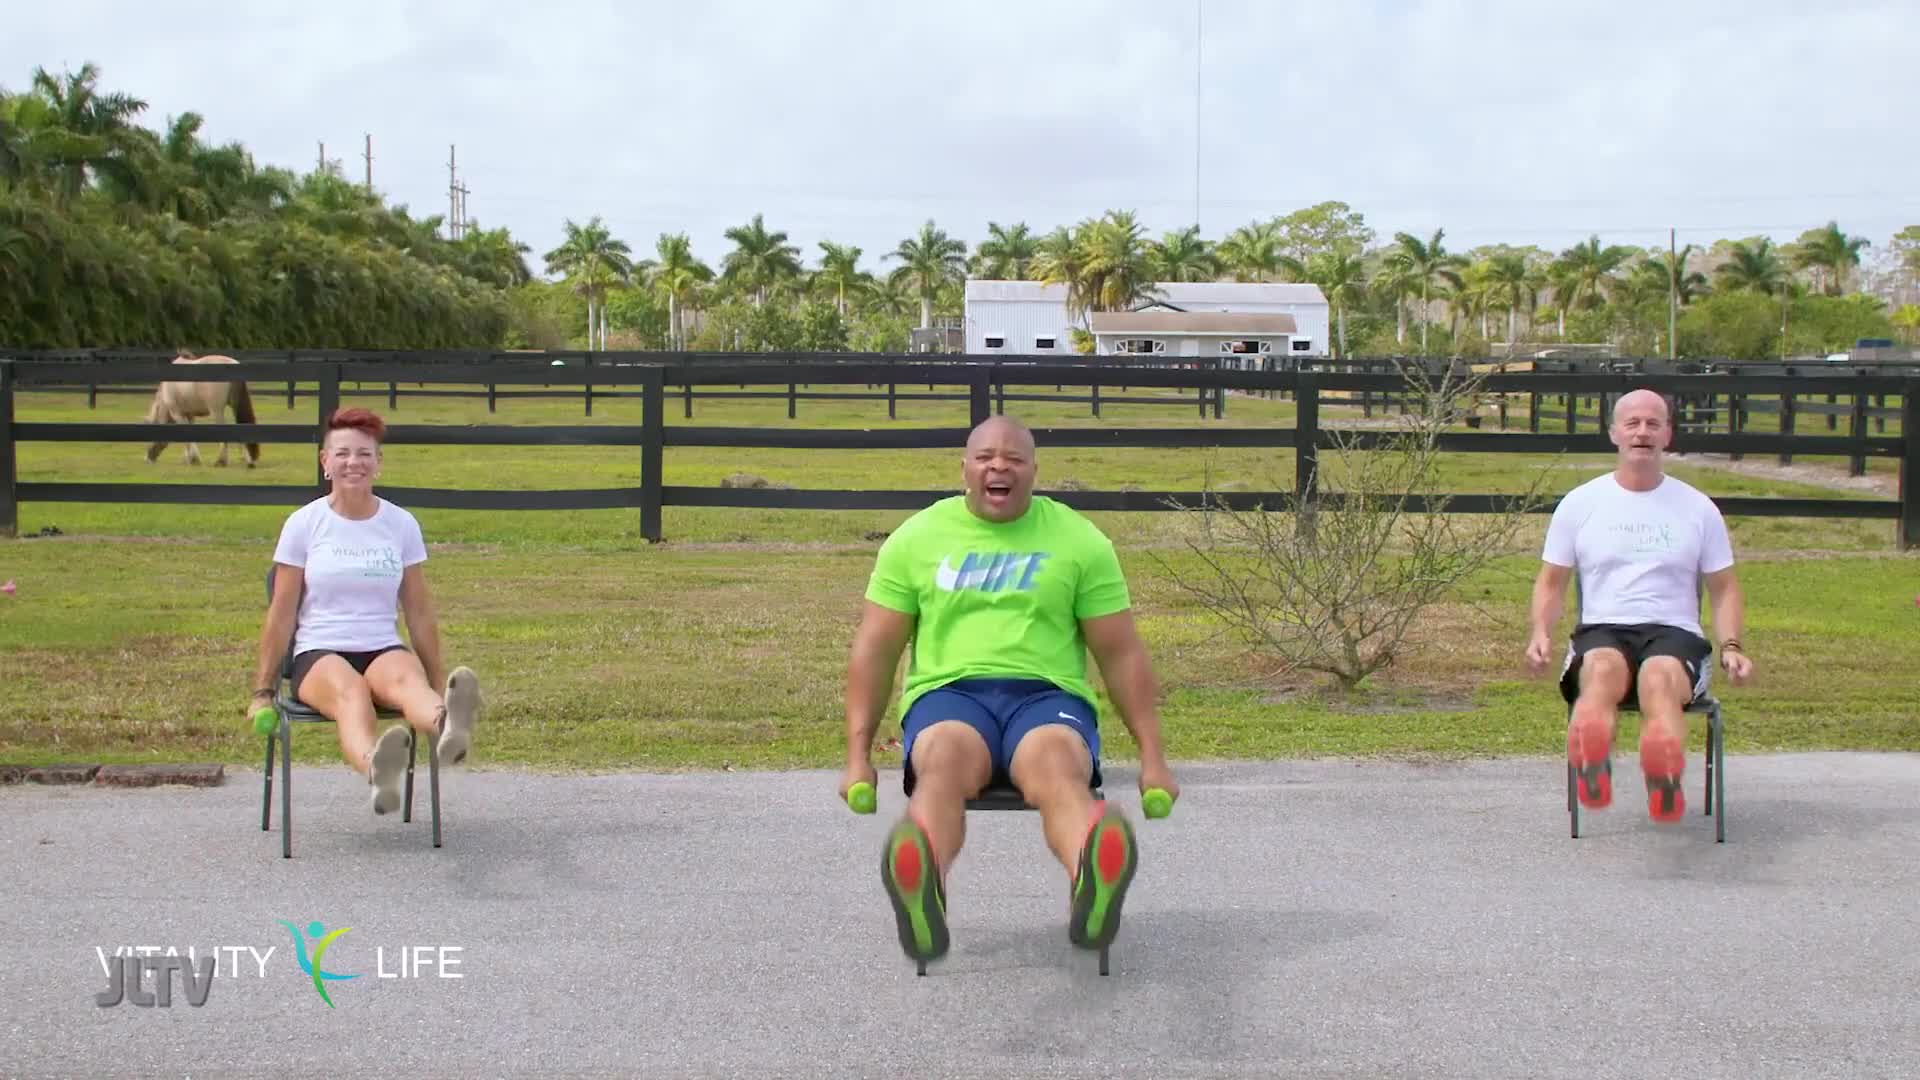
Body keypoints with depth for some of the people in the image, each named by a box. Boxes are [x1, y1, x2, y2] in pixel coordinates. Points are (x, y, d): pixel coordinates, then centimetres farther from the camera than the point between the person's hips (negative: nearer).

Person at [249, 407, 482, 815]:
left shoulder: (402, 525, 9)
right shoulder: (303, 524, 4)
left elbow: (419, 614, 15)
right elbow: (281, 616, 7)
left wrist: (437, 684, 17)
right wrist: (262, 690, 7)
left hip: (383, 651, 2)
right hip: (319, 654, -1)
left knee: (406, 677, -37)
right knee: (351, 692, -39)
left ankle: (448, 725, -74)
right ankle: (375, 768, -74)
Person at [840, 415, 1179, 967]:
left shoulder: (1080, 541, 10)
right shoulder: (916, 538, 12)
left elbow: (1122, 655, 12)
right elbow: (874, 651, 12)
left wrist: (1152, 756, 7)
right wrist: (858, 755, 3)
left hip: (1047, 696, 0)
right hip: (949, 693, 0)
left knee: (1057, 770, -38)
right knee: (943, 763, -38)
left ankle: (1094, 885, -71)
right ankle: (921, 896, -69)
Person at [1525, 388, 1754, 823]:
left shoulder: (1698, 508, 15)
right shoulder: (1580, 503, 14)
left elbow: (1724, 588, 19)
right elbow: (1552, 582, 17)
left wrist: (1731, 646, 0)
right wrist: (1541, 633, -3)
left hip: (1674, 632, 0)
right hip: (1602, 630, 0)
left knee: (1659, 677, -40)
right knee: (1604, 668, -40)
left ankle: (1665, 779, -72)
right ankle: (1592, 769, -74)